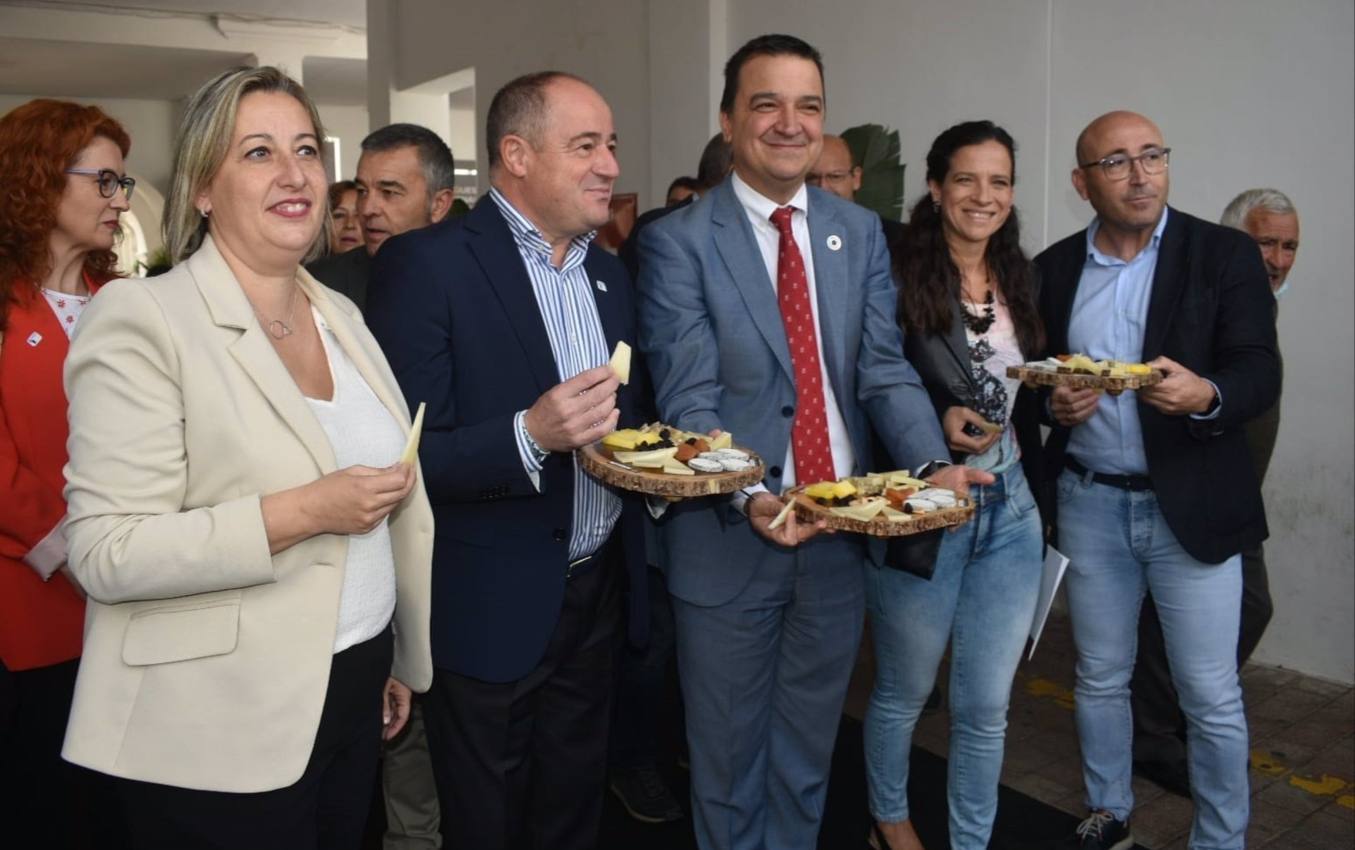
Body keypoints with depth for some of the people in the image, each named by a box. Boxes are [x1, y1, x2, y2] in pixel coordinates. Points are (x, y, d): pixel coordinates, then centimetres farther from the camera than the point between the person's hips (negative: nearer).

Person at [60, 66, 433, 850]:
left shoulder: (340, 313, 7)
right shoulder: (142, 317, -14)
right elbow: (108, 552, -19)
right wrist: (304, 512, -24)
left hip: (353, 696, 6)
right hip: (219, 732, -6)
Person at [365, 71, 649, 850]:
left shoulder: (609, 274, 8)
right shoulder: (428, 263, -15)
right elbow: (402, 454, -18)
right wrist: (530, 437, -31)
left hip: (600, 595, 6)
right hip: (491, 609, -6)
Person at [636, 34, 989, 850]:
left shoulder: (860, 231, 5)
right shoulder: (678, 241, -9)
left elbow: (885, 368, 0)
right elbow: (689, 402, -15)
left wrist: (933, 465, -17)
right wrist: (749, 498, -30)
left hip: (841, 532, 4)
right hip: (728, 537, -4)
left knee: (809, 754, 23)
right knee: (729, 757, 17)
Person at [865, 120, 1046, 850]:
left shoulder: (1020, 281, 7)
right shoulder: (899, 277, -11)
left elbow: (1026, 400, 15)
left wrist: (1039, 497, 10)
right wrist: (935, 426, -21)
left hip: (1010, 513, 5)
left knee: (986, 707, 12)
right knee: (903, 690, 16)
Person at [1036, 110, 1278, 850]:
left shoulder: (1225, 255, -4)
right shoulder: (1053, 269, 4)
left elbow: (1260, 372, -11)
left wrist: (1205, 395, -32)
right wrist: (1052, 403, -15)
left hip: (1192, 505, -2)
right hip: (1089, 504, 3)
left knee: (1212, 699, 5)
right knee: (1100, 679, 16)